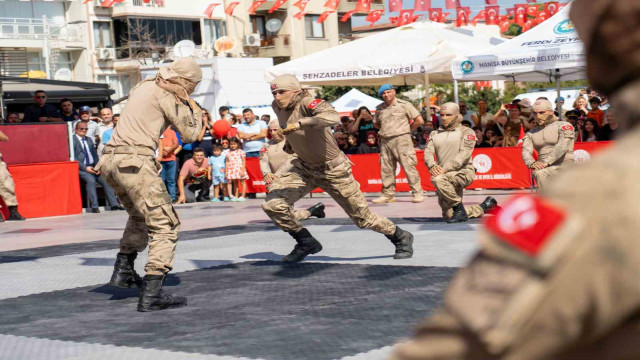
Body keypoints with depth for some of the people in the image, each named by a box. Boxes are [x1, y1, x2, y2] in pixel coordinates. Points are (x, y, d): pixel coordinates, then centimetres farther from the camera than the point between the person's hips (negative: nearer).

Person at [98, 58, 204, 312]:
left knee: (140, 216, 31)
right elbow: (190, 135, -2)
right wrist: (195, 110, 17)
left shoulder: (144, 87, 19)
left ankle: (123, 270, 30)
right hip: (135, 162, -9)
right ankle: (151, 294, -15)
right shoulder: (168, 96, -4)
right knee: (165, 225, -7)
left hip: (111, 160, 9)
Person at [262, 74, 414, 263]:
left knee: (363, 218, 4)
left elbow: (333, 117, -49)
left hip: (332, 170, -6)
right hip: (305, 169, 7)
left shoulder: (307, 103, -27)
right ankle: (306, 243, 8)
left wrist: (300, 123, -52)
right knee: (272, 204, -13)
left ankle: (401, 238, 31)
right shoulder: (278, 106, -4)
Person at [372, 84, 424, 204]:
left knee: (408, 166, -8)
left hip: (401, 139, -5)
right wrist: (386, 130, 15)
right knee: (386, 169, 5)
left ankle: (417, 193, -4)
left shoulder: (404, 105, 0)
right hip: (385, 141, 5)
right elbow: (376, 124, 29)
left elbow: (419, 120, -1)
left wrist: (407, 129, 4)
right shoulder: (379, 108, 13)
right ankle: (388, 194, 13)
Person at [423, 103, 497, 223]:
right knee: (448, 215, 5)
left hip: (463, 172, -6)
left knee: (438, 179, -36)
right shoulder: (435, 134, 16)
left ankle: (459, 209, -18)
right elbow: (428, 151, 2)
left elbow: (464, 153, -13)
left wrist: (446, 168, -26)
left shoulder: (466, 132, 2)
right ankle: (483, 208, 28)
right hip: (447, 176, 6)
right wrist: (432, 165, -21)